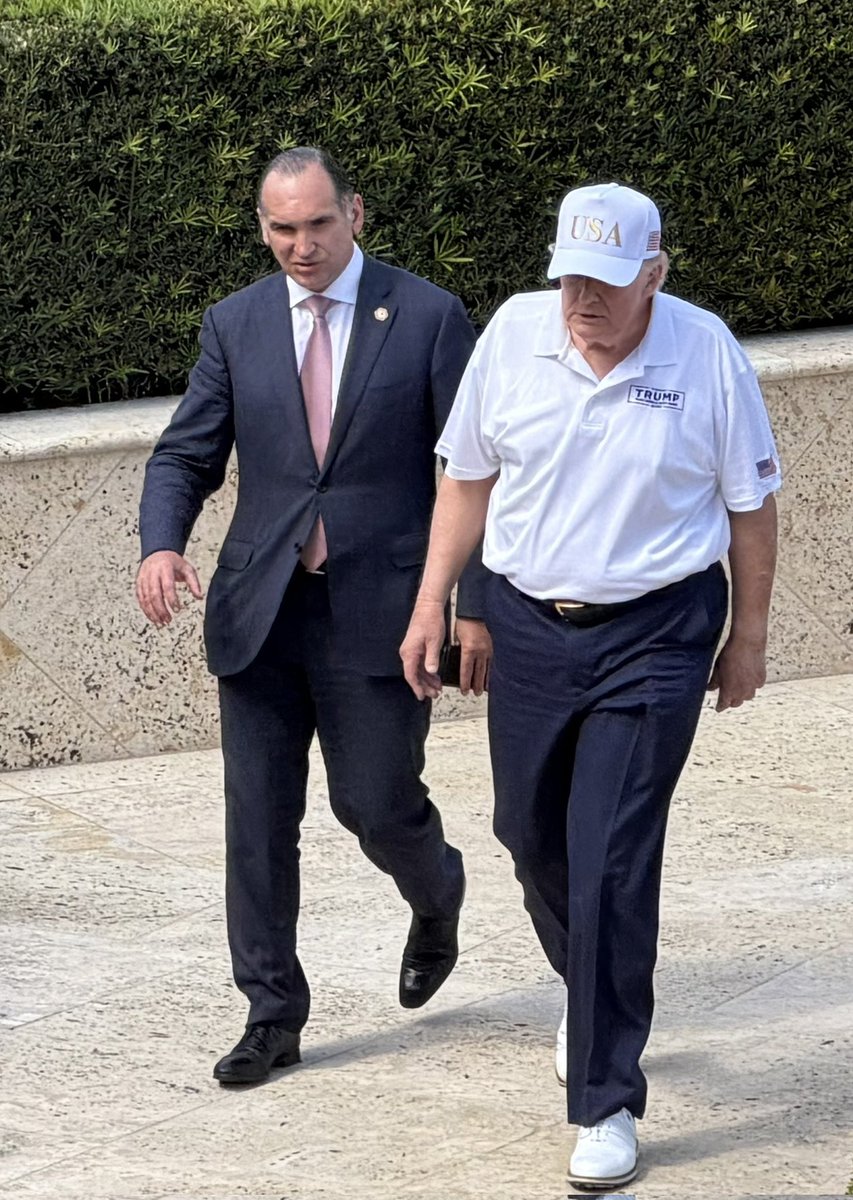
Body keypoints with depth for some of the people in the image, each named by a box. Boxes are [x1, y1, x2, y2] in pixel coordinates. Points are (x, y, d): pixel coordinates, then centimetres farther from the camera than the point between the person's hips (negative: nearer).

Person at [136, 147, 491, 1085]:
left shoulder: (427, 319, -2)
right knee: (258, 820, 2)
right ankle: (272, 1015, 13)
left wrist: (476, 606, -7)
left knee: (376, 804, -1)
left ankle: (437, 900, 34)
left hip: (377, 611, -3)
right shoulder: (236, 325, 6)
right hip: (260, 612, 3)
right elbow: (186, 455, 7)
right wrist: (160, 545, -14)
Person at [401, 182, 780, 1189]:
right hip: (530, 622, 4)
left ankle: (606, 1103, -2)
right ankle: (601, 1001, 44)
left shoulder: (705, 353, -11)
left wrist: (747, 638, 4)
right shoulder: (515, 332, -4)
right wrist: (432, 604, 6)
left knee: (609, 863, -10)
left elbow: (750, 503, 0)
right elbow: (469, 474, 8)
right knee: (531, 834, 15)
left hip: (654, 634, -4)